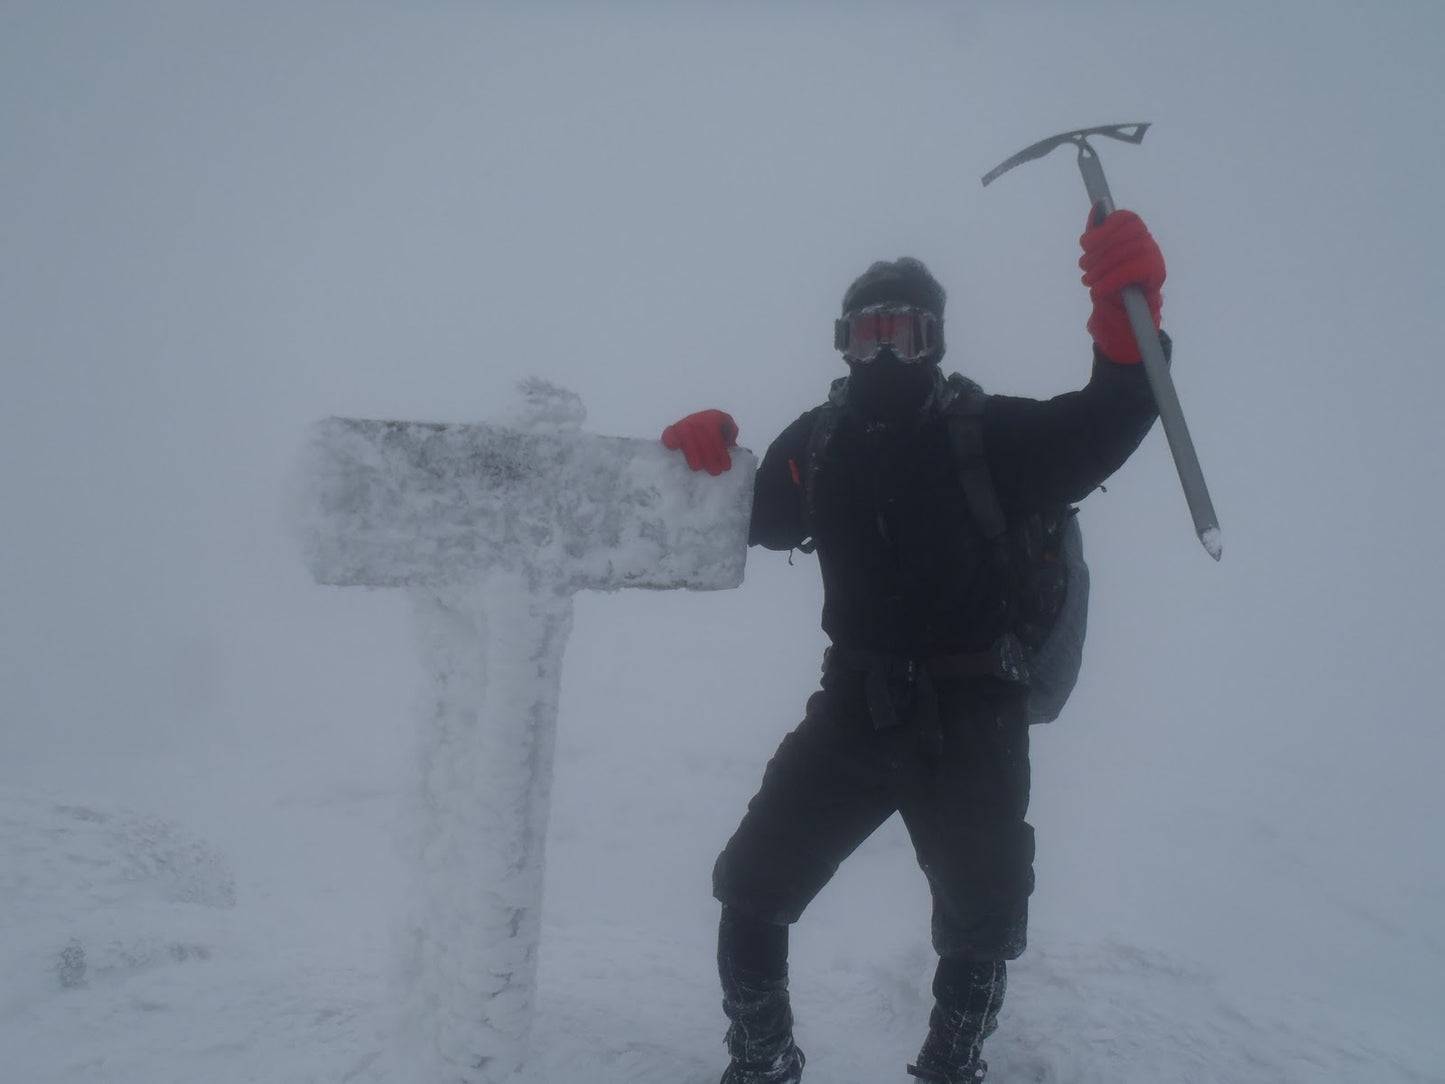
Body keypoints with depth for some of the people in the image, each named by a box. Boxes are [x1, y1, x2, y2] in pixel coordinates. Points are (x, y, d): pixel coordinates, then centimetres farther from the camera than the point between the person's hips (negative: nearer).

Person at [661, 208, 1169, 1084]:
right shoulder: (819, 442, 4)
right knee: (751, 889, 4)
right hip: (855, 708, 3)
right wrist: (706, 463, -9)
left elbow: (1098, 430, -22)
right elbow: (756, 523, 13)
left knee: (982, 925, 9)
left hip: (970, 722, -3)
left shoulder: (985, 434, -8)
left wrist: (1125, 318, -41)